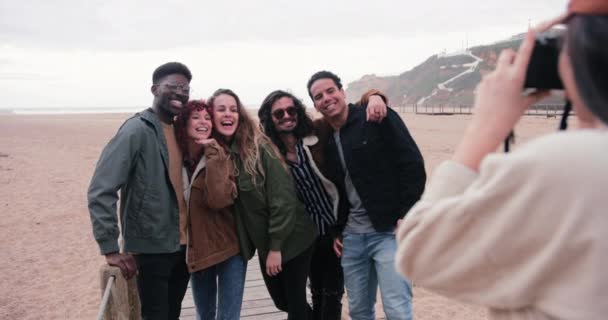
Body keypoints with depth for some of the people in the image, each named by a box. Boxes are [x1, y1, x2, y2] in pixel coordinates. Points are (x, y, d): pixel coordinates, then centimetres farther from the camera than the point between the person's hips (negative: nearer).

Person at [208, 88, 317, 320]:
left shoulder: (259, 146, -17)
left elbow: (282, 198, -19)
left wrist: (276, 246, -17)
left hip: (290, 239, -5)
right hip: (263, 242, 6)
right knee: (281, 301, 18)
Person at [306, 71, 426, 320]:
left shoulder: (378, 118, -7)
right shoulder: (327, 142, 12)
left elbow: (413, 165, -11)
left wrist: (406, 217, -15)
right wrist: (337, 231, 14)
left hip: (391, 230, -6)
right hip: (352, 235, 6)